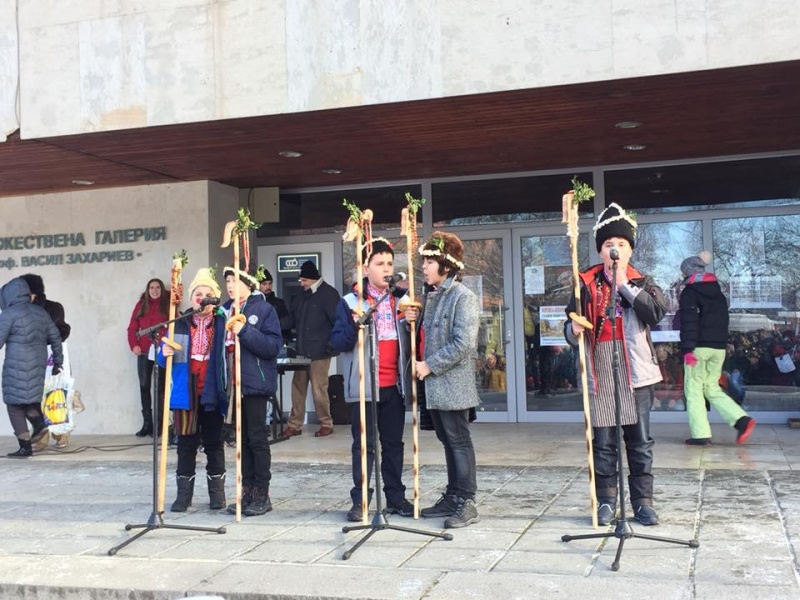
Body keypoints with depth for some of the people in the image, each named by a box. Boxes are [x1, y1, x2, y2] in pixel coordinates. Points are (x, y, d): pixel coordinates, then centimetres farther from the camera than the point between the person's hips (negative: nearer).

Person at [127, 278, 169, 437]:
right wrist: (133, 345, -6)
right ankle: (147, 423, 8)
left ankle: (158, 424, 2)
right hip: (144, 352, 3)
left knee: (160, 387, 0)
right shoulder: (141, 305, 11)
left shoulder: (168, 305, 3)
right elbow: (132, 328, 8)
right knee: (144, 386, 3)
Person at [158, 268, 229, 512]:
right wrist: (165, 354, -14)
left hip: (212, 392, -1)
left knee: (213, 443, 9)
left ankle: (217, 492, 19)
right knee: (186, 444, 8)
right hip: (185, 393, 1)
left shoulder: (223, 323, -1)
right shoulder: (179, 324, 4)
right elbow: (163, 359, 8)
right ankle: (183, 494, 16)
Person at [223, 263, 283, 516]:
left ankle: (262, 494, 7)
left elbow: (273, 346, -14)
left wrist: (244, 331, -20)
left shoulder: (264, 309, -5)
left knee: (257, 438, -1)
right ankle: (247, 491, 18)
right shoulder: (227, 310, 11)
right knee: (242, 439, 10)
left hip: (255, 382, -6)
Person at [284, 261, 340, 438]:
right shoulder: (301, 295, 14)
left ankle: (326, 424, 11)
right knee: (298, 388, 7)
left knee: (319, 390, -3)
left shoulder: (328, 294, -7)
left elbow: (338, 321, -10)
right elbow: (293, 319, 22)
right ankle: (295, 425, 14)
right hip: (302, 350, 7)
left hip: (319, 351, -7)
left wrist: (332, 344, -11)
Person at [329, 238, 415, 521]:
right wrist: (355, 326, -22)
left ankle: (396, 497, 20)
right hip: (363, 385, -4)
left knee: (394, 443, 11)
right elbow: (337, 342, -5)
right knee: (363, 444, 1)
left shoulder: (401, 299, 10)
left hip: (394, 385, 4)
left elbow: (411, 339, 14)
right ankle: (360, 500, 7)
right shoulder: (350, 302, -1)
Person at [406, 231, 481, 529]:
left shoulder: (463, 297, -12)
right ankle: (452, 497, 23)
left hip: (452, 382, -8)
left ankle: (466, 502, 6)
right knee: (447, 440, 14)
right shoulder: (429, 295, 13)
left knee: (458, 440, -2)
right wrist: (413, 320, 3)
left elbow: (463, 344, -19)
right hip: (432, 382, 8)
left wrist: (430, 365, -16)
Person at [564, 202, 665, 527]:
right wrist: (574, 330, -17)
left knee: (640, 441, 5)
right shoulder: (587, 284, 7)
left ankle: (643, 501, 14)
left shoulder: (641, 283, 7)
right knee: (603, 442, 4)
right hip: (599, 371, 0)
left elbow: (656, 312, -13)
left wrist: (625, 285, -14)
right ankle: (606, 500, 14)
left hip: (634, 371, 0)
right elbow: (571, 326, 6)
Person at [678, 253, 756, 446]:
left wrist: (687, 349, -22)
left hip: (699, 347, -7)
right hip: (719, 347, 7)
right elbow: (723, 320, 21)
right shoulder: (718, 292, 17)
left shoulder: (689, 292, -6)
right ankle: (741, 419, -2)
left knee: (693, 389, 0)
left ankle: (701, 434, -5)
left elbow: (689, 322, -17)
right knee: (712, 387, 15)